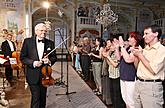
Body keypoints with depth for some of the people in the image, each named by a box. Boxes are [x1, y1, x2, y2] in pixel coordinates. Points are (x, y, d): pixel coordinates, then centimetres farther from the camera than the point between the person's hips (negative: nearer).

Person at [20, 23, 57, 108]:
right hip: (33, 75, -2)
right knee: (35, 98, 0)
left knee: (43, 97, 18)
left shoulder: (50, 43, 3)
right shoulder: (28, 41, -3)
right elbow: (22, 57, -2)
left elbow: (54, 57, 7)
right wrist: (32, 63, -18)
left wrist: (49, 60, -16)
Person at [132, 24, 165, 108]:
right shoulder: (144, 49, 10)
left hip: (152, 86, -7)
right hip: (138, 83, 7)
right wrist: (137, 55, 0)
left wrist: (140, 55, -14)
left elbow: (153, 70, -21)